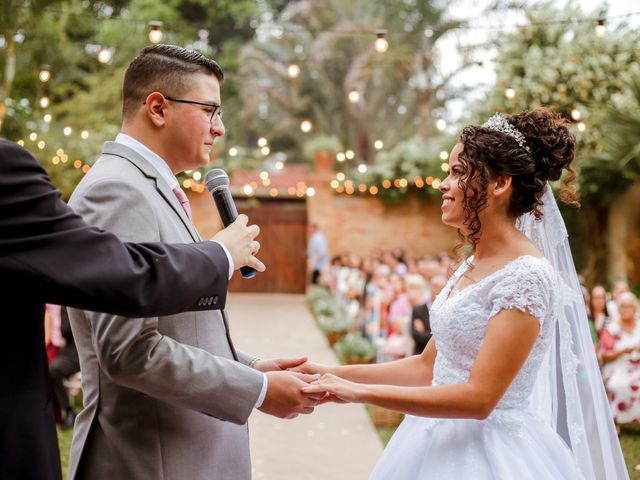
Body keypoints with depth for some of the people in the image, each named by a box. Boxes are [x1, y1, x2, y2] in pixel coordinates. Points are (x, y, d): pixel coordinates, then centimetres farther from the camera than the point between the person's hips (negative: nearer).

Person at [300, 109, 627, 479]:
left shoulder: (526, 277, -20)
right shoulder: (470, 267, 6)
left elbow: (478, 397, -23)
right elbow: (428, 366, 11)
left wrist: (359, 392, -21)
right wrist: (335, 374, 3)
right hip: (444, 442, 7)